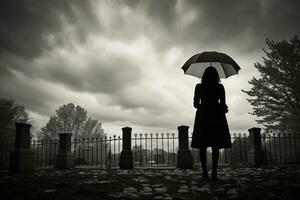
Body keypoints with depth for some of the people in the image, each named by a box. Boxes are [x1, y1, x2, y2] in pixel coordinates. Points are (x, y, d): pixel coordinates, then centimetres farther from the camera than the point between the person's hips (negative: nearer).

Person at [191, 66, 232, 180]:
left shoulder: (199, 87, 2)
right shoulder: (220, 87, 0)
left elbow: (196, 104, 2)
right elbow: (223, 105, -3)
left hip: (202, 117, 1)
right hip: (216, 117, 0)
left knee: (202, 146, 4)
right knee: (215, 147, 2)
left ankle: (204, 171, -1)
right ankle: (214, 172, -2)